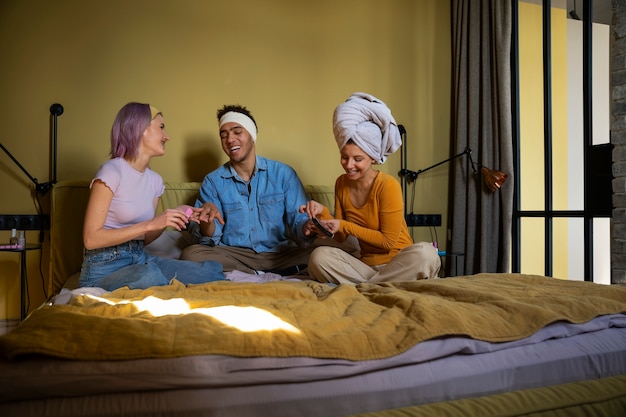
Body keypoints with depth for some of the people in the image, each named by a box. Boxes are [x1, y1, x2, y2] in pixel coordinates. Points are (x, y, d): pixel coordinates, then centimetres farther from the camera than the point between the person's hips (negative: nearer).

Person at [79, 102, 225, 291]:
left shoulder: (155, 180, 9)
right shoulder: (111, 171, -12)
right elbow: (91, 238, -16)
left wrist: (173, 218, -3)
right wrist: (151, 224, -21)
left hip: (140, 260, 6)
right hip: (105, 267, -6)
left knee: (213, 271, -18)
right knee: (148, 274, -39)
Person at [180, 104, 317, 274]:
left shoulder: (283, 173, 2)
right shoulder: (213, 181, 5)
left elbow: (298, 219, 0)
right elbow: (208, 239, 1)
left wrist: (307, 228, -24)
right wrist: (207, 221, -23)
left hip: (279, 255, -1)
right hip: (232, 256, 1)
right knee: (190, 254, -27)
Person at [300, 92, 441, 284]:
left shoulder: (388, 185, -16)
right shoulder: (341, 184, 1)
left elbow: (388, 241, -13)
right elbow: (341, 237, 6)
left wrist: (345, 225, -16)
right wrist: (323, 212, -12)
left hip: (397, 262, -3)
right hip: (366, 264, 3)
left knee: (425, 253, -36)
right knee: (319, 256, -23)